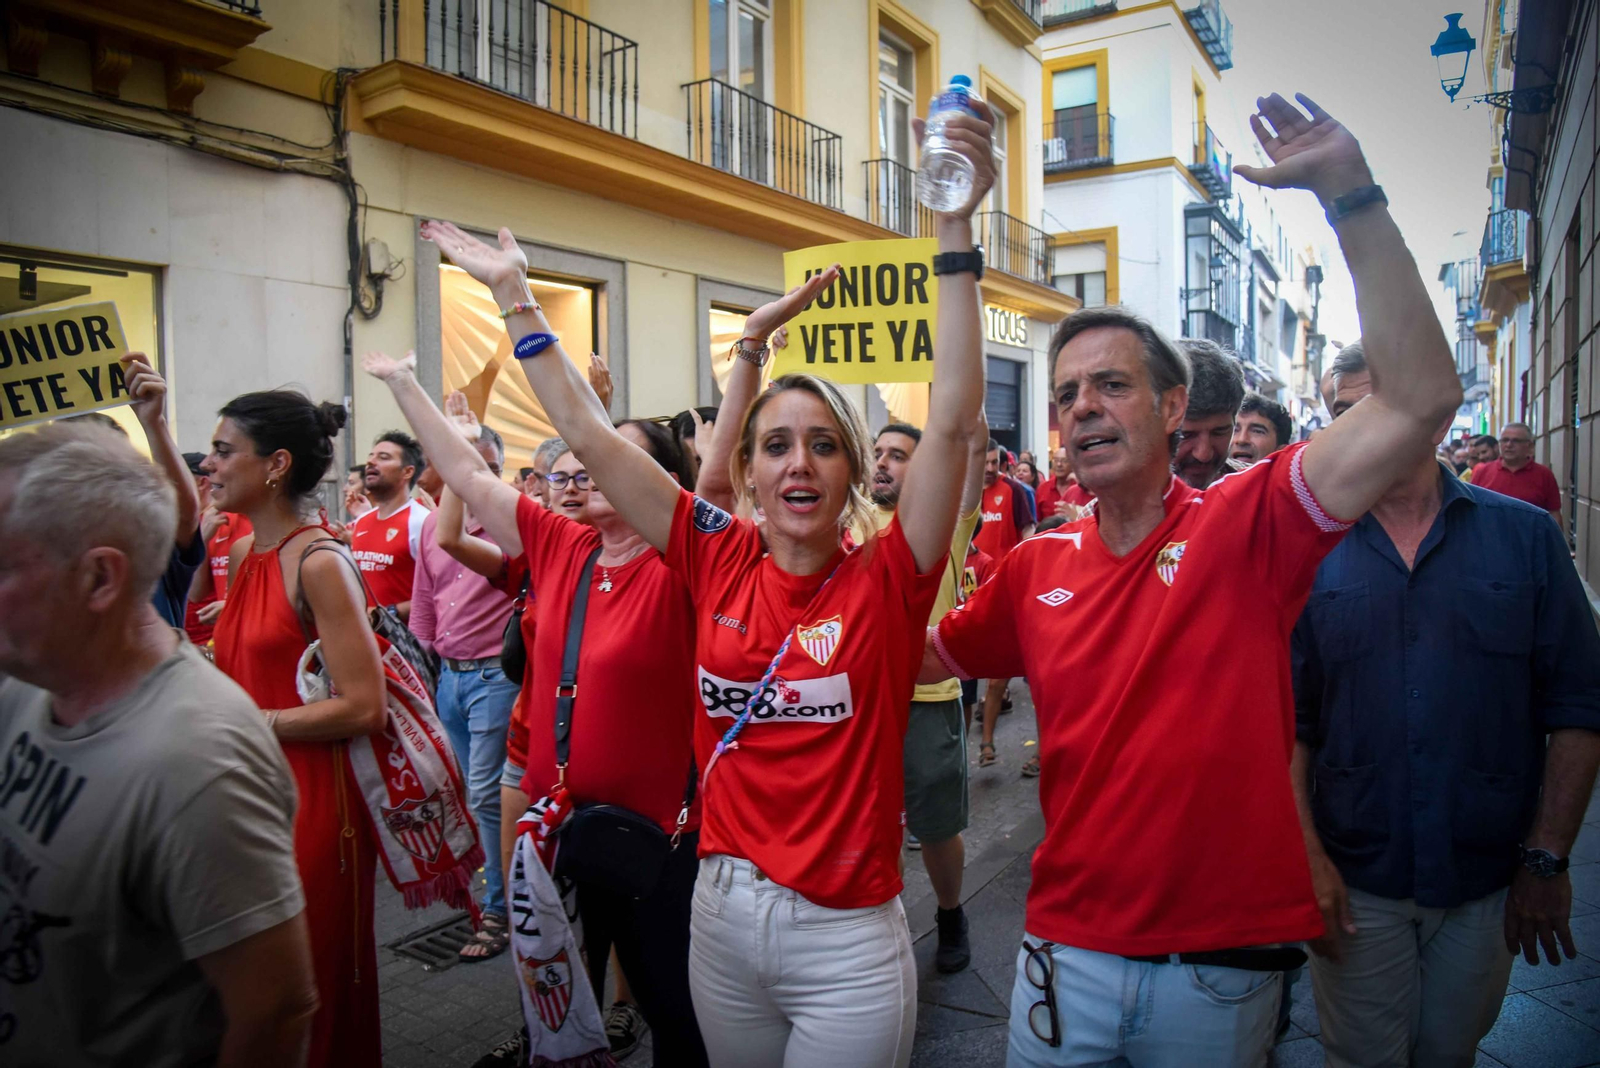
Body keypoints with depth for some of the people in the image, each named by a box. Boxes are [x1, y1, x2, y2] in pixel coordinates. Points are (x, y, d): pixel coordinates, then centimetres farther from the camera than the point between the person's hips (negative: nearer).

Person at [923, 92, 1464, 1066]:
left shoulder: (1245, 527, -11)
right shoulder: (1037, 567, 0)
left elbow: (1420, 398, -22)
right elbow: (923, 655, 12)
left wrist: (1349, 193, -24)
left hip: (1223, 964, -2)